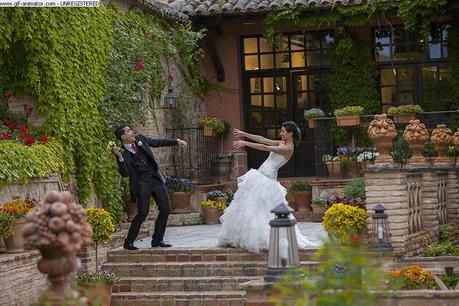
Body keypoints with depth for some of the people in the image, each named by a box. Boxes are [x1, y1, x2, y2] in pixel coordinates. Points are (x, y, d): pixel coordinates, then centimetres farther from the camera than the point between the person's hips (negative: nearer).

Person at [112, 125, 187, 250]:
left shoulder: (140, 139, 7)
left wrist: (177, 141, 17)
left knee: (165, 209, 3)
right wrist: (119, 158, -29)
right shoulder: (124, 154, -9)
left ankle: (157, 240, 14)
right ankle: (129, 242, -2)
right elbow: (125, 173, -18)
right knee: (143, 212, -14)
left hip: (156, 179, 6)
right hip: (142, 183, -6)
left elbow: (158, 142, 19)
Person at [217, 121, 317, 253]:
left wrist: (245, 143, -19)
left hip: (267, 179, -10)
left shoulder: (288, 148, -15)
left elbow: (264, 147, -20)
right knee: (247, 206, 11)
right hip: (260, 176, 10)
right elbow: (263, 139, 16)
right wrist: (243, 134, 14)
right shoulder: (282, 143, 14)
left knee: (258, 208, -11)